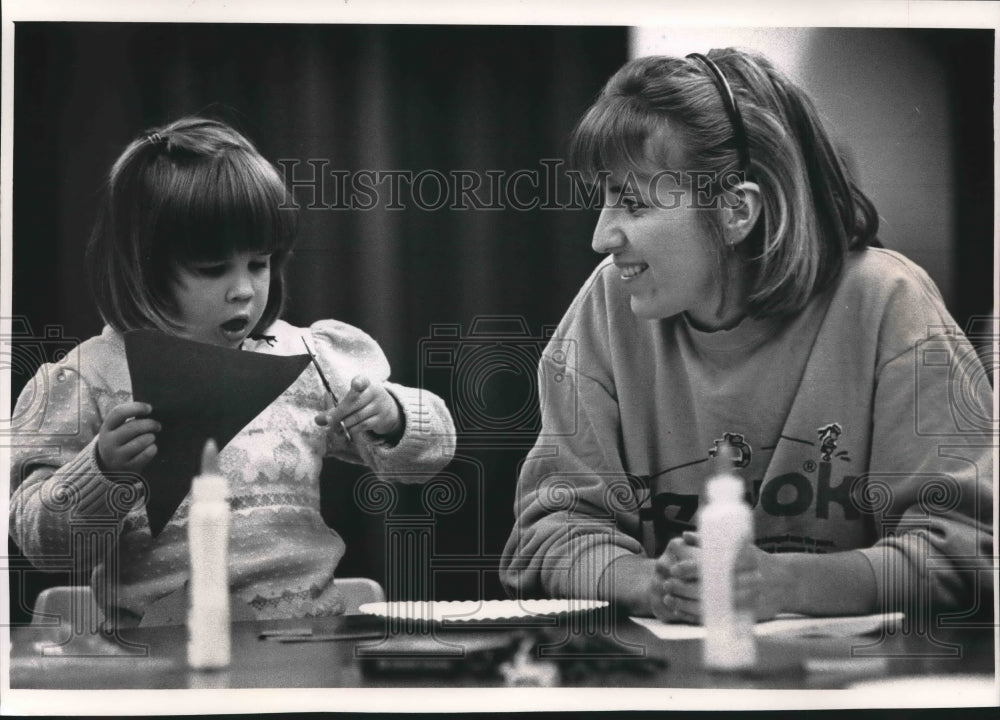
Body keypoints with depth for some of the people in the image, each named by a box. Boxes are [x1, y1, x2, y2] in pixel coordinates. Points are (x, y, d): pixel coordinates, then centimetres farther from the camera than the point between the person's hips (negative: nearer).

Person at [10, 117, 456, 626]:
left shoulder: (304, 358, 11)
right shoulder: (89, 378, 3)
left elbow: (434, 448, 18)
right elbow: (38, 539, 1)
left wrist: (393, 420, -4)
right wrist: (104, 470, -17)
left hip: (310, 626, 2)